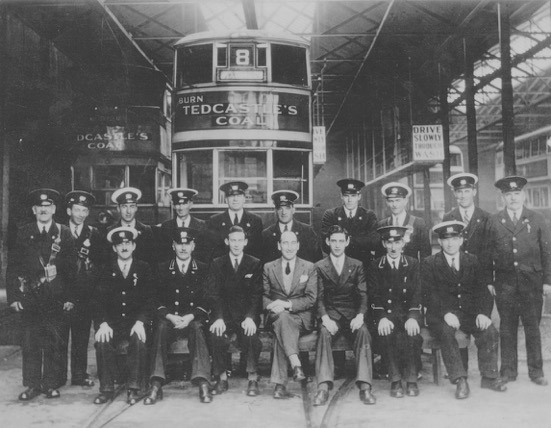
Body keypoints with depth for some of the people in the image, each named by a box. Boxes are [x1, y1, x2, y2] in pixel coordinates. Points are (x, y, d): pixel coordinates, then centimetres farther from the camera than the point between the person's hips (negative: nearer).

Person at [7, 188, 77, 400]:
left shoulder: (64, 233, 4)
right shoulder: (23, 233, 7)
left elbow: (72, 267, 3)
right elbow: (13, 267, 6)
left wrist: (70, 297, -3)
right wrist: (13, 296, -2)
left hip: (55, 297, -1)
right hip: (29, 297, 1)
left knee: (54, 343, 3)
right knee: (30, 342, 4)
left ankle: (51, 384, 14)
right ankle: (32, 385, 15)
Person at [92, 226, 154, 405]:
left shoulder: (144, 268, 7)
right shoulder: (107, 270, 10)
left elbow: (149, 299, -1)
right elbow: (98, 300, 1)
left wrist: (140, 322, -17)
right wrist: (103, 323, -16)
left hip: (136, 322, -1)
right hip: (112, 322, 1)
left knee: (139, 340, -31)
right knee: (102, 341, -27)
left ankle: (134, 388, -21)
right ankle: (106, 388, -15)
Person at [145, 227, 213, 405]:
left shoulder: (202, 269, 7)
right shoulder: (163, 269, 9)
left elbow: (206, 302, 1)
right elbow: (158, 300, 3)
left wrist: (190, 317, -15)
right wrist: (170, 316, -15)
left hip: (194, 319, -1)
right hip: (169, 318, 1)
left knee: (197, 328, -33)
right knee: (161, 328, -31)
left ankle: (203, 383, -38)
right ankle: (156, 385, -34)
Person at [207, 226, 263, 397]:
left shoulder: (255, 264, 7)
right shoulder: (217, 264, 9)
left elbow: (256, 295, -2)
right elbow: (215, 294, -1)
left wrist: (250, 317, -19)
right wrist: (219, 318, -18)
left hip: (246, 316, -1)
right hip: (225, 314, 1)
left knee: (251, 335, -31)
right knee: (216, 335, -29)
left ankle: (253, 379, -15)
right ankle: (221, 378, -12)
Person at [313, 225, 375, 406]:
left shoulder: (357, 266, 12)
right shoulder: (320, 267, 9)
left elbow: (363, 295, 4)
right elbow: (319, 297, 1)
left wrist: (360, 315, -16)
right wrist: (324, 317, -18)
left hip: (352, 315, 1)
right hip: (330, 315, -1)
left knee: (363, 332, -31)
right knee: (324, 333, -33)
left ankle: (364, 386, -33)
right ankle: (323, 387, -38)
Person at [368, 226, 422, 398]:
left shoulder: (413, 264, 8)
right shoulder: (375, 266, 6)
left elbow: (416, 294, -2)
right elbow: (375, 297, -3)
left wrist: (412, 318, -20)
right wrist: (382, 318, -21)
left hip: (409, 312, 0)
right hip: (386, 313, 0)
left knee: (412, 332, -30)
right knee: (387, 333, -31)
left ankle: (411, 379, -14)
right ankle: (395, 380, -18)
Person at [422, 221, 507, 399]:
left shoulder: (472, 261, 12)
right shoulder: (429, 264, 2)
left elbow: (482, 291, 6)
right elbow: (430, 295, -8)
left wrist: (483, 313, -13)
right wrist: (446, 313, -25)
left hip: (469, 313, 3)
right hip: (441, 316, -3)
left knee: (490, 330, -23)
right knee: (446, 331, -33)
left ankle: (489, 377, -8)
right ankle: (460, 380, -26)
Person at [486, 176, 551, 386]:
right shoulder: (494, 221, 5)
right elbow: (488, 253, 5)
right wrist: (489, 281, 0)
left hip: (531, 281, 0)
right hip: (504, 282, 0)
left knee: (533, 327, 4)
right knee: (507, 327, 5)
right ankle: (508, 370, 14)